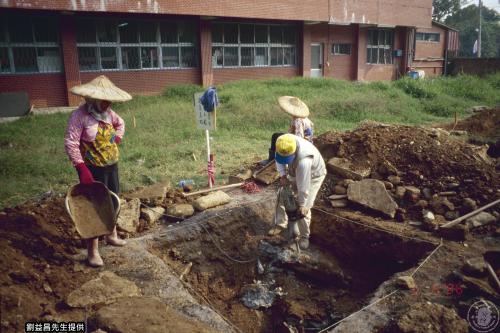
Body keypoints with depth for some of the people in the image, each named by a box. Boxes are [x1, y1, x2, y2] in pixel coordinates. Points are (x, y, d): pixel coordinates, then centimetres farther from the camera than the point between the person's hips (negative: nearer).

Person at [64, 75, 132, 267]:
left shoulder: (108, 112, 3)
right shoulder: (79, 116, -19)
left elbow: (120, 123, 24)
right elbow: (70, 144, -22)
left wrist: (117, 139, 8)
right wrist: (81, 168, -27)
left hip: (112, 166, 8)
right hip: (93, 169, -7)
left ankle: (112, 235, 40)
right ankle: (92, 251, 8)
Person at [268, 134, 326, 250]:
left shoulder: (304, 161, -46)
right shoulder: (284, 143, -28)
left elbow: (303, 185, -35)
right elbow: (279, 159, -7)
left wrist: (302, 204, -25)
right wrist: (283, 174, -19)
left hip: (313, 176, -7)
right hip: (295, 173, 7)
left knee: (304, 208, -9)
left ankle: (304, 236, 11)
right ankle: (281, 225, 27)